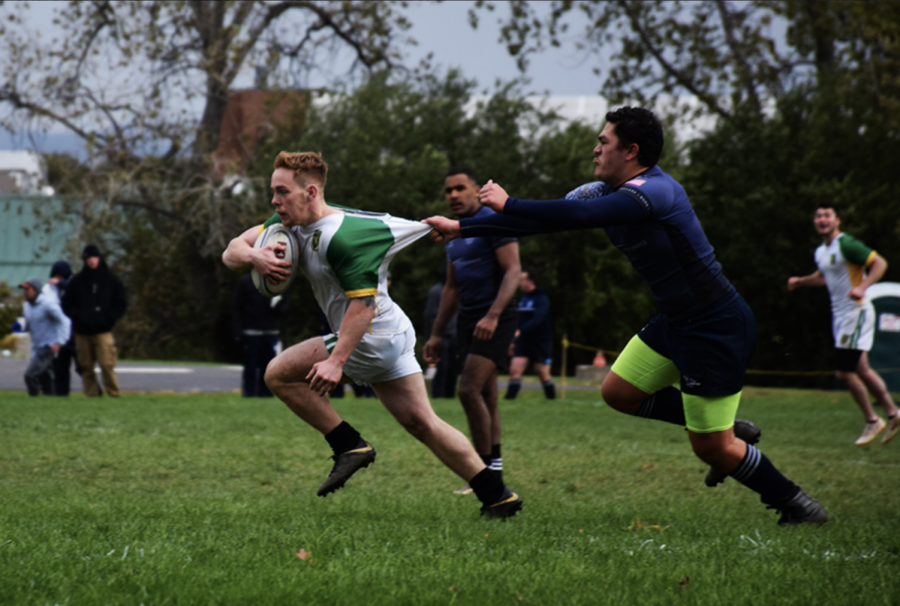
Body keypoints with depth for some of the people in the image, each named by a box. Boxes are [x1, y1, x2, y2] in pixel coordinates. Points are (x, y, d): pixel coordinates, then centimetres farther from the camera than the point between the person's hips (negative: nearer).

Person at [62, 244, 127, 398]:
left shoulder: (110, 280, 7)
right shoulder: (77, 281, 9)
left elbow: (121, 304, 11)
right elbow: (67, 303, 12)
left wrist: (108, 318, -4)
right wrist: (77, 316, -5)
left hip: (103, 331, -2)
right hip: (82, 332, 2)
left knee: (107, 364, -11)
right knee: (86, 366, 3)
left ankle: (113, 393, -3)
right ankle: (92, 393, 10)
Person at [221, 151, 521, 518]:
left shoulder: (341, 237, -26)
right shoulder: (288, 224, 2)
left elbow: (363, 303, -29)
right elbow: (232, 252, 1)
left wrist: (336, 361, -33)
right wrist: (255, 256, -22)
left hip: (372, 339, -10)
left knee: (279, 374, -5)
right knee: (421, 423, 13)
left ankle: (350, 446, 1)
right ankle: (497, 496, 13)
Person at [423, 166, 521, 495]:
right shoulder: (453, 233, 17)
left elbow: (513, 271, -16)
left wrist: (492, 316, -28)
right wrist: (436, 335, 21)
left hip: (494, 321, -8)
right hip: (467, 320, 8)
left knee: (469, 390, -17)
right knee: (485, 397, 8)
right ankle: (495, 466, 11)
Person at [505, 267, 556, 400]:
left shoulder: (541, 298, -12)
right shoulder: (523, 299, 11)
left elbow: (537, 319, -26)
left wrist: (520, 331, -38)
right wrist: (513, 341, 16)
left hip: (541, 342, -5)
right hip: (524, 342, 5)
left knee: (542, 373, 2)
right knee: (515, 369, -11)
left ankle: (551, 396, 22)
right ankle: (510, 396, -15)